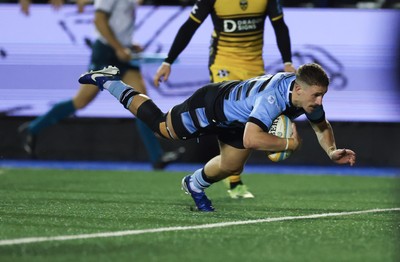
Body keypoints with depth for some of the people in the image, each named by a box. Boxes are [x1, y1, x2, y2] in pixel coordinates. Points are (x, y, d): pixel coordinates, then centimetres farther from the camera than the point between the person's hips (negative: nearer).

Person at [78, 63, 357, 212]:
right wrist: (289, 144, -46)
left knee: (231, 168, 18)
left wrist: (332, 151, -19)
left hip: (237, 117, 6)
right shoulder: (273, 96, -47)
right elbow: (252, 139, -56)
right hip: (212, 105, -6)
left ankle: (196, 185, 50)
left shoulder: (308, 95, -21)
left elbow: (322, 126, -1)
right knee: (160, 124, 17)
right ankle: (108, 81, 35)